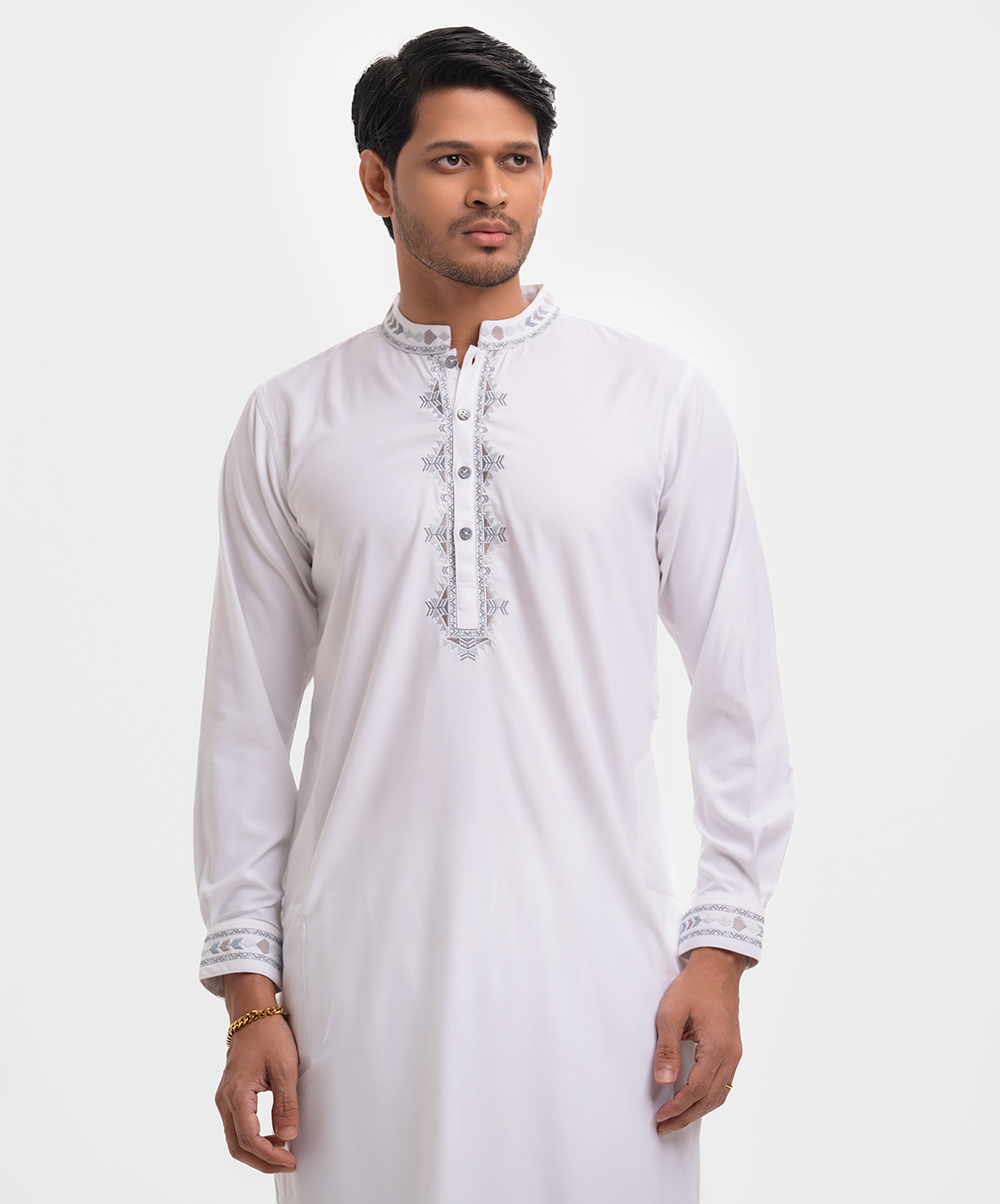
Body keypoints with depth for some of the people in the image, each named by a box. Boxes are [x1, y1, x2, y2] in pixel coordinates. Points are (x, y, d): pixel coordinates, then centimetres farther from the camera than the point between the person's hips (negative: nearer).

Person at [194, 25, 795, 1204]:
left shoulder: (660, 398, 2)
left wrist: (721, 945, -1)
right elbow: (246, 721, 6)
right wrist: (248, 992, 3)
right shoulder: (289, 423, 5)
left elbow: (740, 687, 4)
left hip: (594, 950, 0)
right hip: (362, 956, 1)